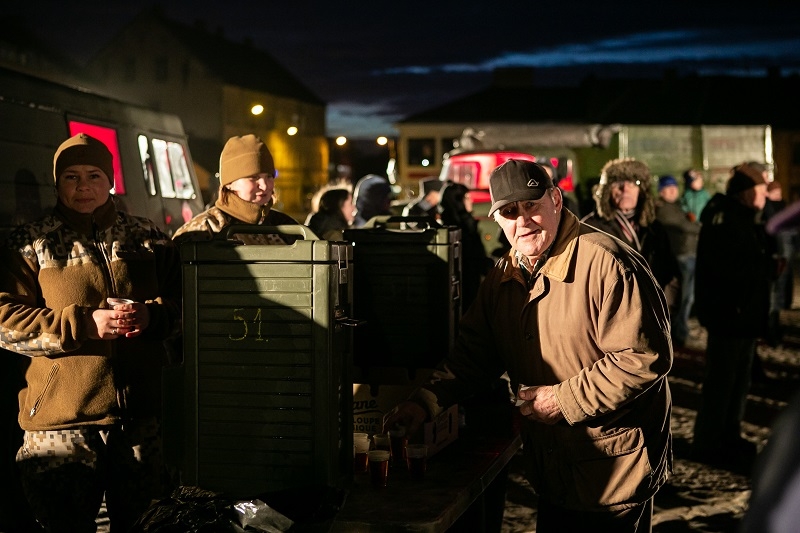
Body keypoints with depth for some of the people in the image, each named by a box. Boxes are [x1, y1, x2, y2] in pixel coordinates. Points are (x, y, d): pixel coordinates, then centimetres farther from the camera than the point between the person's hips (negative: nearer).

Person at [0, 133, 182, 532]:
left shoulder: (148, 238, 12)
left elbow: (182, 302, 15)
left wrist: (151, 315, -9)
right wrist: (85, 324, -16)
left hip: (140, 413, 3)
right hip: (62, 420, -3)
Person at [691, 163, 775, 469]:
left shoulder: (743, 219, 15)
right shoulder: (722, 219, -18)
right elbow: (727, 269, -26)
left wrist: (768, 265, -5)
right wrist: (768, 267, -17)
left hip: (745, 314, 10)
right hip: (727, 314, -10)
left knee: (739, 378, 18)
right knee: (721, 380, -3)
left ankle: (729, 437, 30)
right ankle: (708, 445, 7)